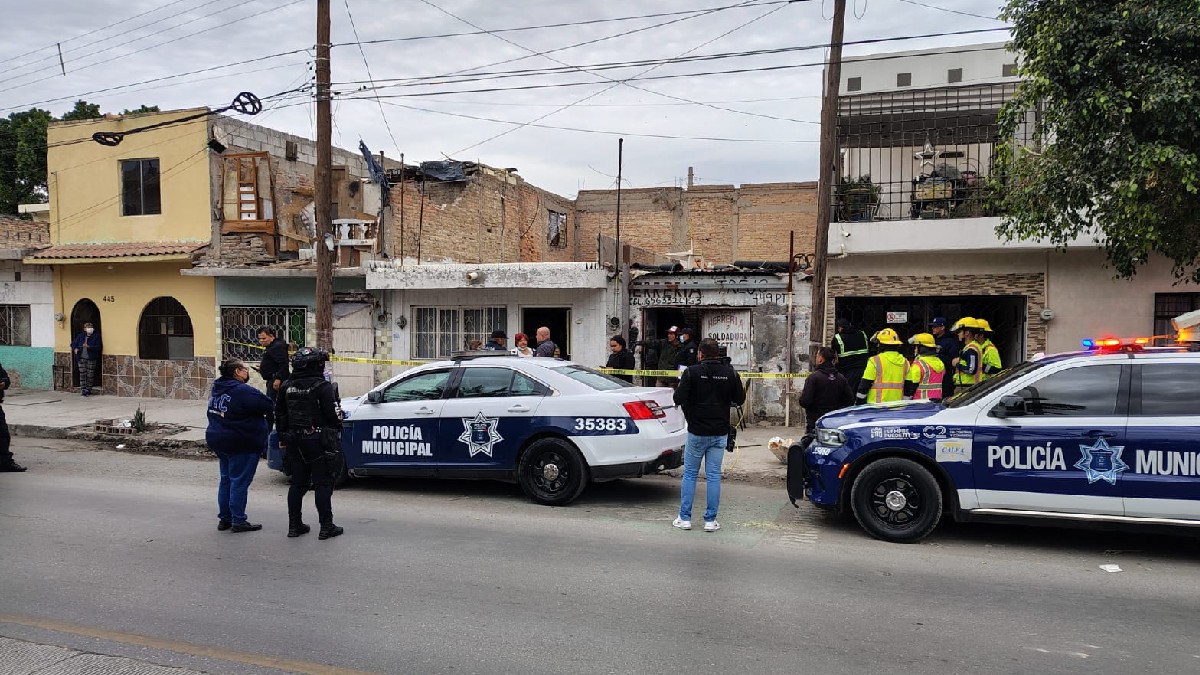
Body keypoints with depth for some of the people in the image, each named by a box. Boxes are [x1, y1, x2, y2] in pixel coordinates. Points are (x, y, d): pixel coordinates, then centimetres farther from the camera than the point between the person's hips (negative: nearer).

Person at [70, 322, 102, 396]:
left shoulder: (96, 336, -3)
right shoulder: (80, 336, 9)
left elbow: (99, 347, -11)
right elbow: (73, 343, 18)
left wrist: (89, 347, -23)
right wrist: (75, 349, -3)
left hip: (91, 359, -3)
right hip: (81, 358, 3)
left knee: (90, 375, 1)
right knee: (82, 374, 0)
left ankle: (88, 390, 12)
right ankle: (83, 390, 5)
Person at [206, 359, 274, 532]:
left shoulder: (217, 389, 9)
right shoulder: (243, 391, -20)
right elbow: (268, 406, -20)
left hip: (218, 441, 9)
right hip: (241, 444, -9)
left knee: (226, 479, 17)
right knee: (240, 482, -2)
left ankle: (224, 518, 23)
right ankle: (238, 521, 3)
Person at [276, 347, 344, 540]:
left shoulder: (287, 387, 7)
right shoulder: (322, 386, -13)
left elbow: (279, 414, 13)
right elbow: (333, 414, -13)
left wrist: (283, 438, 22)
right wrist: (337, 429, 6)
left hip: (294, 442, 6)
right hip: (318, 441, -6)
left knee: (297, 483, 13)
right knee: (322, 484, 0)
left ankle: (294, 525, 17)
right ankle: (326, 527, 1)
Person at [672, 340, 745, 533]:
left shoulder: (692, 372, -10)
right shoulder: (730, 373, -2)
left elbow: (679, 398, -14)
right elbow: (740, 399, 5)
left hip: (697, 431, -2)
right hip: (720, 432, 2)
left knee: (689, 474, 9)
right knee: (713, 475, 7)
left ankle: (684, 518, 11)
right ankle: (710, 520, 9)